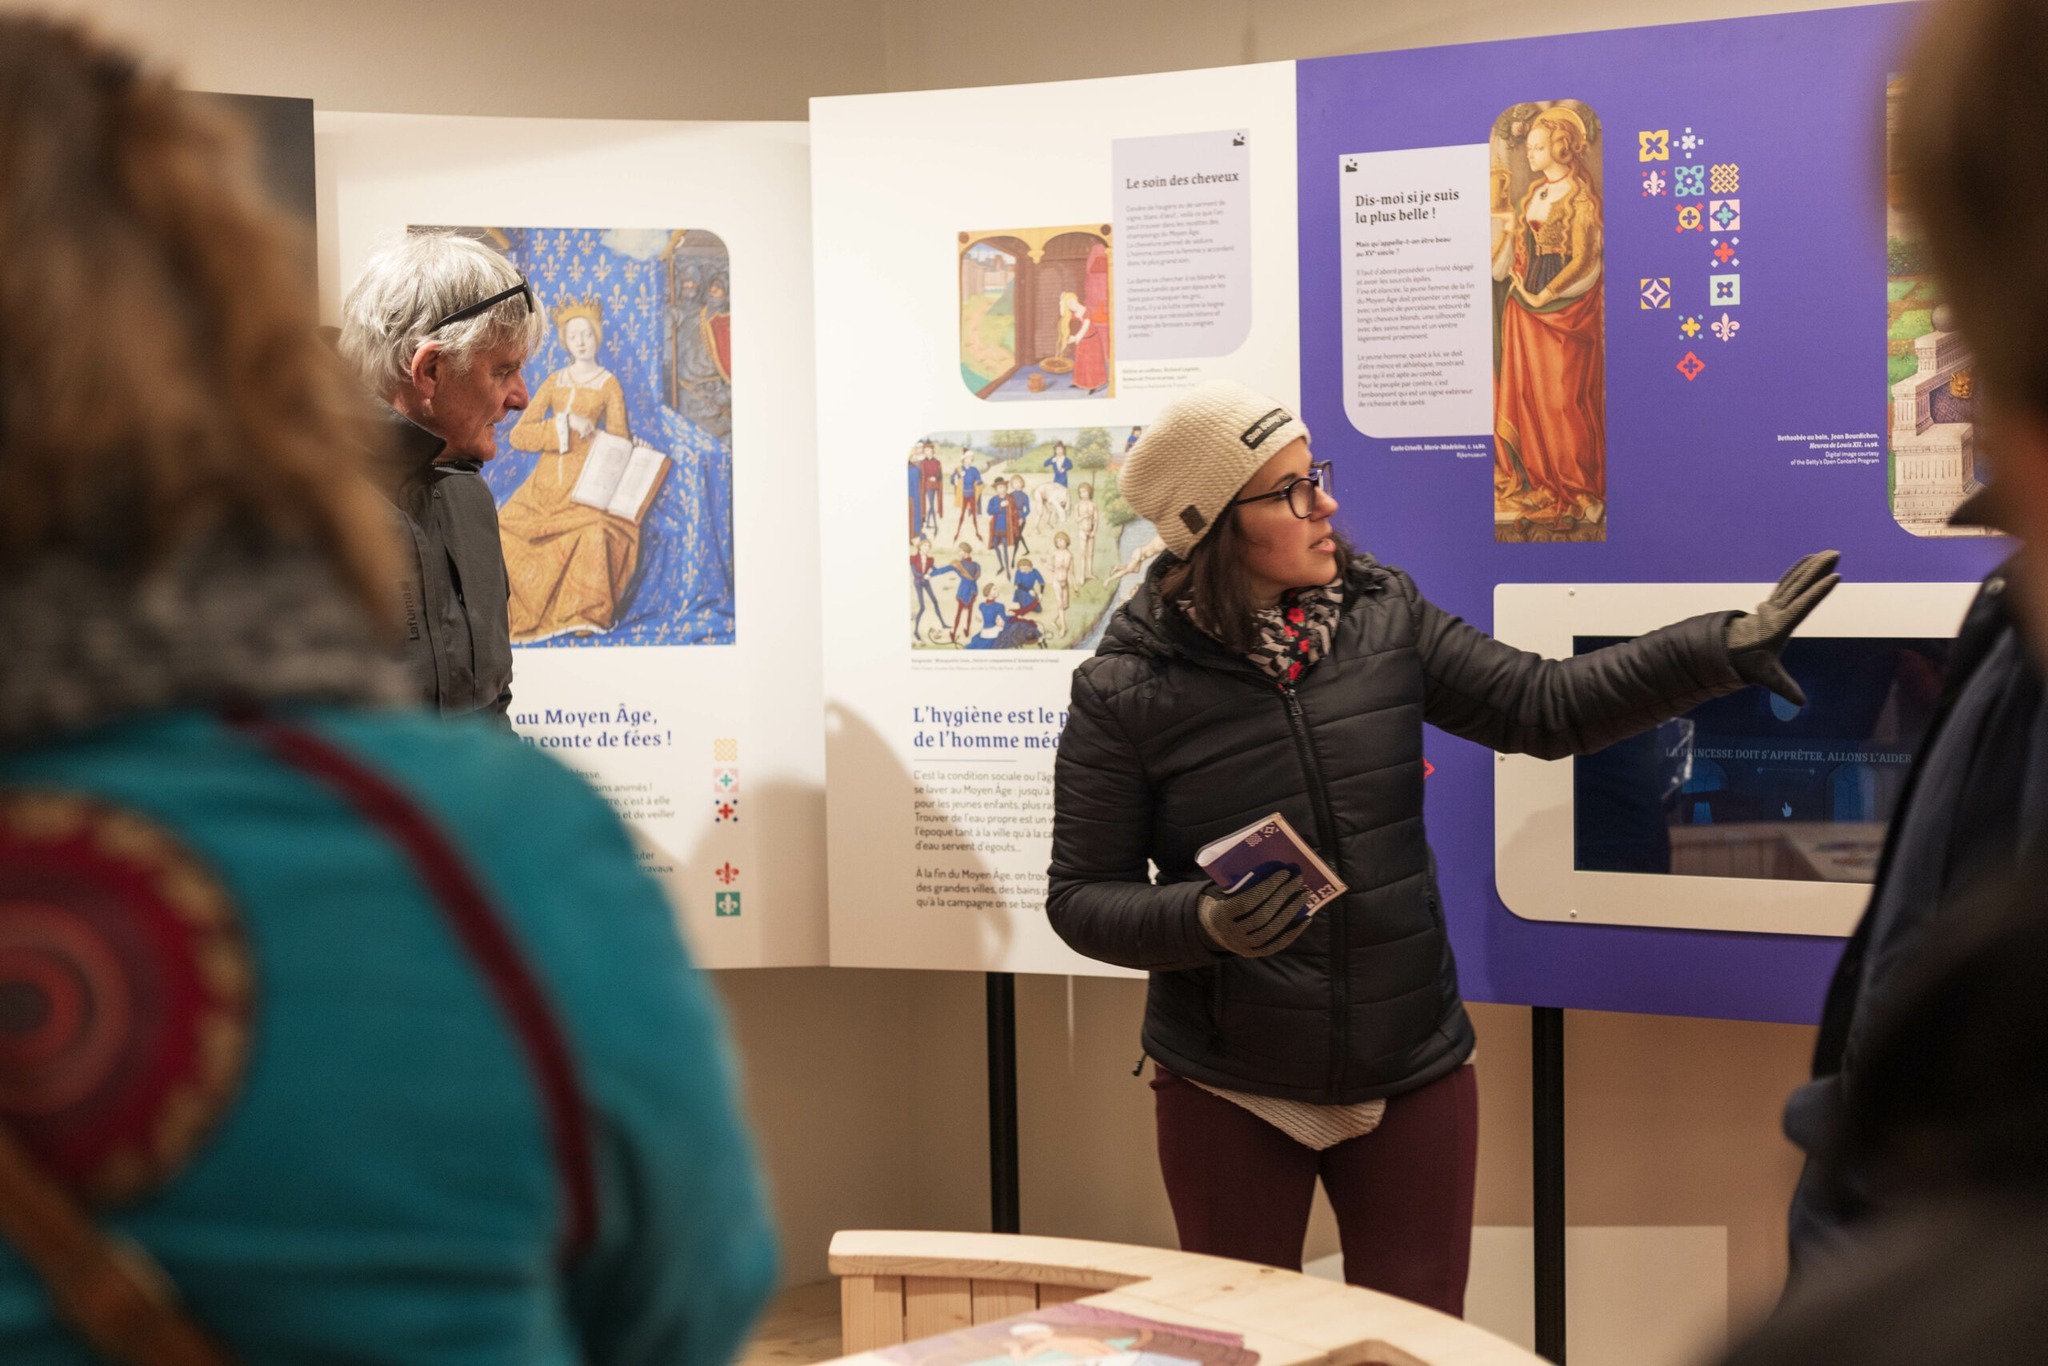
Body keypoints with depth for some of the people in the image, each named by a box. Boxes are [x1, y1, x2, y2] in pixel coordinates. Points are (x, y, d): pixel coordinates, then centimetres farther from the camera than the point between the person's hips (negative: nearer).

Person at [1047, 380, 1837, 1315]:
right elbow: (1081, 898, -8)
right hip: (1229, 1095, -3)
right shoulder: (1125, 692, -12)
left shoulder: (1383, 617, -1)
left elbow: (1543, 706, 2)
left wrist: (1725, 649, -7)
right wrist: (1205, 922, -27)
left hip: (1412, 1077, 3)